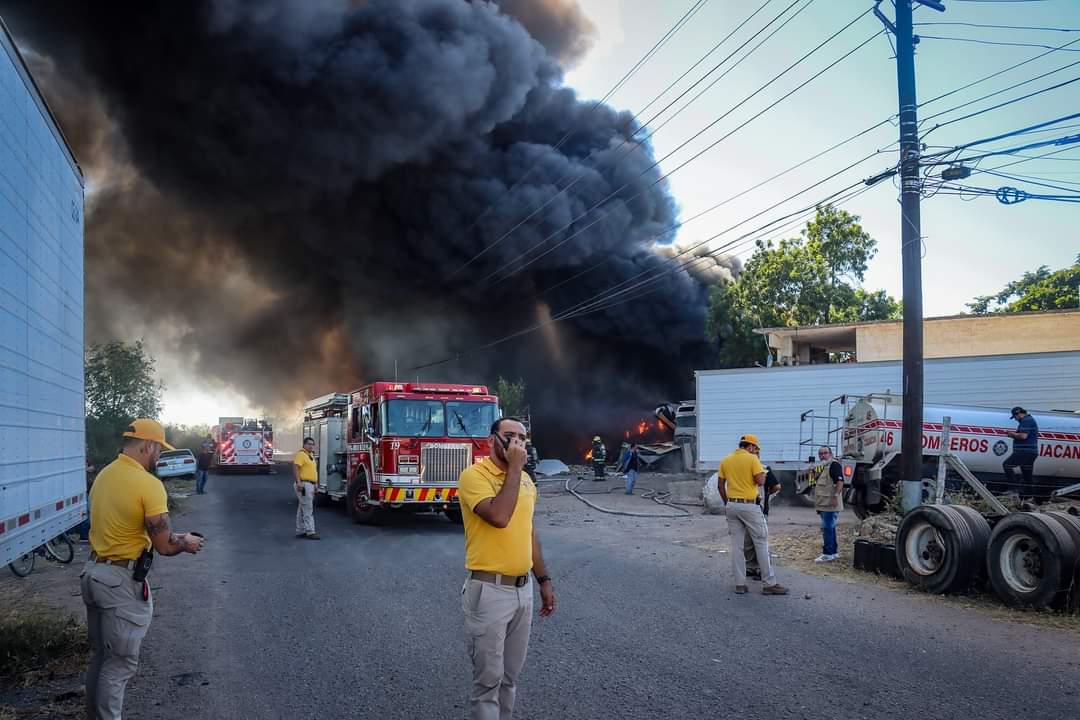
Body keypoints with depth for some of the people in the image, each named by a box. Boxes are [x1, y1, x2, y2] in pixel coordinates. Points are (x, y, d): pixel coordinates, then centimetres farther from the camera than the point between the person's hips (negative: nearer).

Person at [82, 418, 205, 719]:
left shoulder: (104, 475, 6)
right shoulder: (149, 484, -20)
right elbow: (165, 545, -19)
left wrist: (172, 536, 20)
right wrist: (186, 543, 3)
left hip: (93, 571, 9)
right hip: (122, 580, -9)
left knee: (100, 656, 21)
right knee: (121, 662, 4)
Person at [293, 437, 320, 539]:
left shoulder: (311, 455, 18)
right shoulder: (301, 454, -12)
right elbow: (295, 468, -23)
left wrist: (314, 485, 25)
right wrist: (298, 482, -31)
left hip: (310, 485, 10)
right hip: (304, 485, -10)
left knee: (302, 509, 13)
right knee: (308, 509, -10)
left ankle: (300, 531, 18)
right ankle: (310, 532, -9)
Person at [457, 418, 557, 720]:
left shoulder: (525, 479, 10)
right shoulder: (474, 475, -13)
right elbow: (499, 517, -29)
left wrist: (544, 580, 16)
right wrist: (514, 468, -21)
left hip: (523, 589, 7)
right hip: (489, 591, -7)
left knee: (510, 675, 17)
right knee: (488, 678, 2)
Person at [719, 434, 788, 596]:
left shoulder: (725, 461, 8)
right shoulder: (752, 459, -9)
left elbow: (720, 485, 9)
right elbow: (760, 481, -14)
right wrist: (761, 468, 3)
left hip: (732, 505, 6)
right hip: (749, 506, -6)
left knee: (736, 545, 8)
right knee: (761, 542, 3)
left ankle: (740, 584, 9)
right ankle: (769, 584, 4)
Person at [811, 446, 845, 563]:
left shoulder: (834, 464, -11)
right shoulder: (821, 467, 19)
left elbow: (840, 481, -20)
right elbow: (817, 483, 27)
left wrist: (836, 496, -27)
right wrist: (814, 475, 8)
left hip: (830, 504, -10)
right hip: (823, 504, 10)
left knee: (827, 528, -10)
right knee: (829, 528, 14)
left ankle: (828, 554, -8)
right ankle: (834, 552, 20)